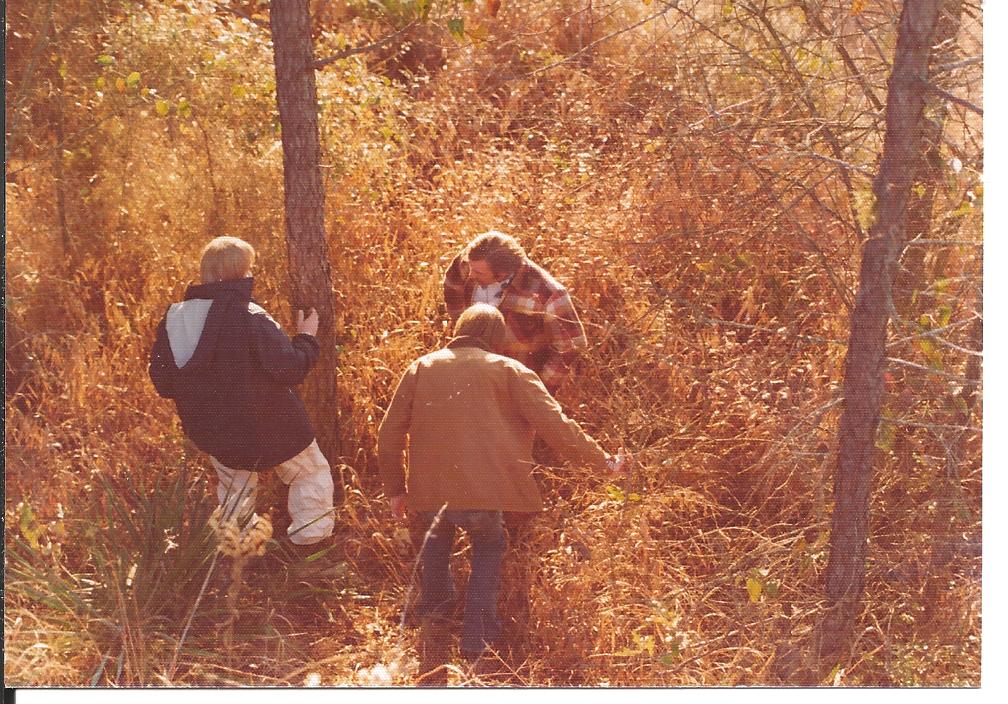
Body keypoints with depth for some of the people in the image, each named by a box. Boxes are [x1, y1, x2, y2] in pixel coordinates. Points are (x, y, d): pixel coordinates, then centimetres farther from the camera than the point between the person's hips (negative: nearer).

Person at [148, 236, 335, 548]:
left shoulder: (173, 319, -4)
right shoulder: (251, 318, -23)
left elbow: (163, 383, 3)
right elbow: (289, 369, -21)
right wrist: (307, 338, -4)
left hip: (213, 434, 6)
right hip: (269, 426, -6)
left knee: (235, 487, 30)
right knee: (312, 474, 17)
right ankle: (310, 543, 20)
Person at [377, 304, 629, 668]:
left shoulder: (422, 367, 14)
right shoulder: (509, 370, 7)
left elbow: (389, 434, 13)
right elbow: (554, 424, 1)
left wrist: (394, 488, 24)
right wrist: (601, 460, 11)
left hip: (428, 490, 3)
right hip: (483, 486, -2)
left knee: (438, 532, 36)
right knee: (488, 547, 26)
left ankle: (434, 601, 38)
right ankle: (477, 635, 19)